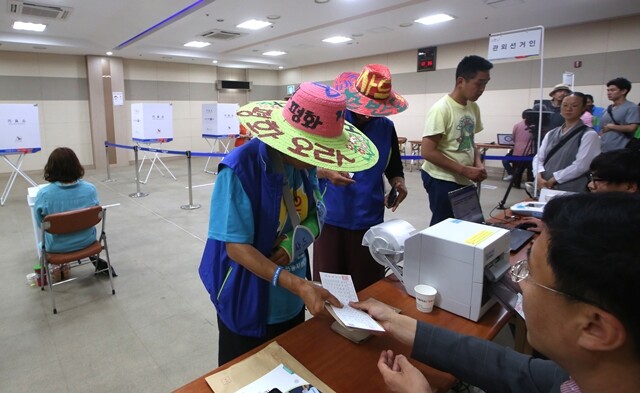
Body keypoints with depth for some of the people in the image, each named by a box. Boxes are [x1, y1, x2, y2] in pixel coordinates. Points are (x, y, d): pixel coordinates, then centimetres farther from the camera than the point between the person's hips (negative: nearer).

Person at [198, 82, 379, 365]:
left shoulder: (304, 164, -6)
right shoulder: (239, 169, -25)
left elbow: (316, 216, 2)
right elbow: (236, 247, -25)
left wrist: (296, 241, -20)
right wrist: (299, 285, -34)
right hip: (247, 303, -5)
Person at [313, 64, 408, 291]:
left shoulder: (387, 127, 5)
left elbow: (394, 168, 15)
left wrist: (398, 183, -8)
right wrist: (327, 172, -24)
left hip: (369, 219, 3)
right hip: (331, 217, -2)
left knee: (368, 285, 11)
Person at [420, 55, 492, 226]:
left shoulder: (473, 108, 7)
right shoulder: (441, 109, -17)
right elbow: (427, 152, -21)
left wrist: (478, 163, -1)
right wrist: (465, 170, -19)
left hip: (463, 180, 8)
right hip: (442, 180, -8)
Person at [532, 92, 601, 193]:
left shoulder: (589, 135, -3)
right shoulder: (551, 133, 13)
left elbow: (580, 165, -13)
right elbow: (538, 158, 7)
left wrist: (553, 180, -14)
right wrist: (539, 177, -11)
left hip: (571, 191, -5)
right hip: (544, 188, 5)